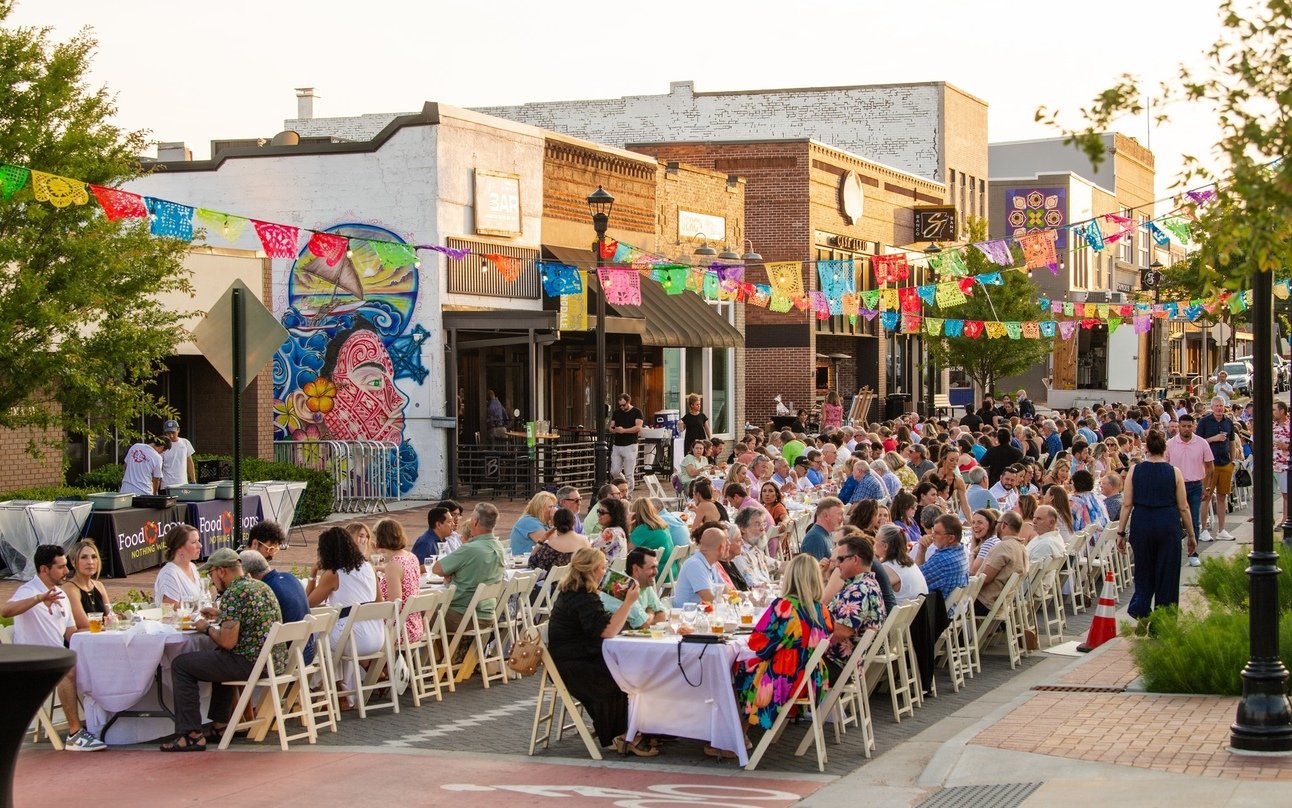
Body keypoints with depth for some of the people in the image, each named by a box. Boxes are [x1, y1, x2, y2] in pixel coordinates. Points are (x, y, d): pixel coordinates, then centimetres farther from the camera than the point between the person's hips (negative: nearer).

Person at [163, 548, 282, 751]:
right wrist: (220, 616, 25)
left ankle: (192, 735, -2)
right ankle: (220, 725, 35)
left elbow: (228, 641, -20)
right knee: (221, 659, 38)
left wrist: (207, 628, -1)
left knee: (181, 665, 0)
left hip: (251, 663, -9)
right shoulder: (262, 587, 13)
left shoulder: (233, 593, -15)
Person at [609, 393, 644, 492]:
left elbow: (638, 427, -12)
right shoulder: (616, 413, 15)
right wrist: (614, 430, -10)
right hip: (617, 446, 5)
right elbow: (611, 427, 14)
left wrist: (623, 430, -17)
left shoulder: (636, 412, -1)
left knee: (629, 474, -5)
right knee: (614, 472, 2)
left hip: (630, 446, -5)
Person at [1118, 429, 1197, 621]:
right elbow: (1183, 507, 0)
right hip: (1168, 525, -1)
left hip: (1141, 524, 1)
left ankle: (1137, 610, -4)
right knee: (1167, 575, 8)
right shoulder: (1174, 472, -2)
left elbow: (1126, 504, -1)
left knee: (1144, 575, 16)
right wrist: (1191, 535, 10)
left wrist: (1120, 533, 5)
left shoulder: (1135, 471, 0)